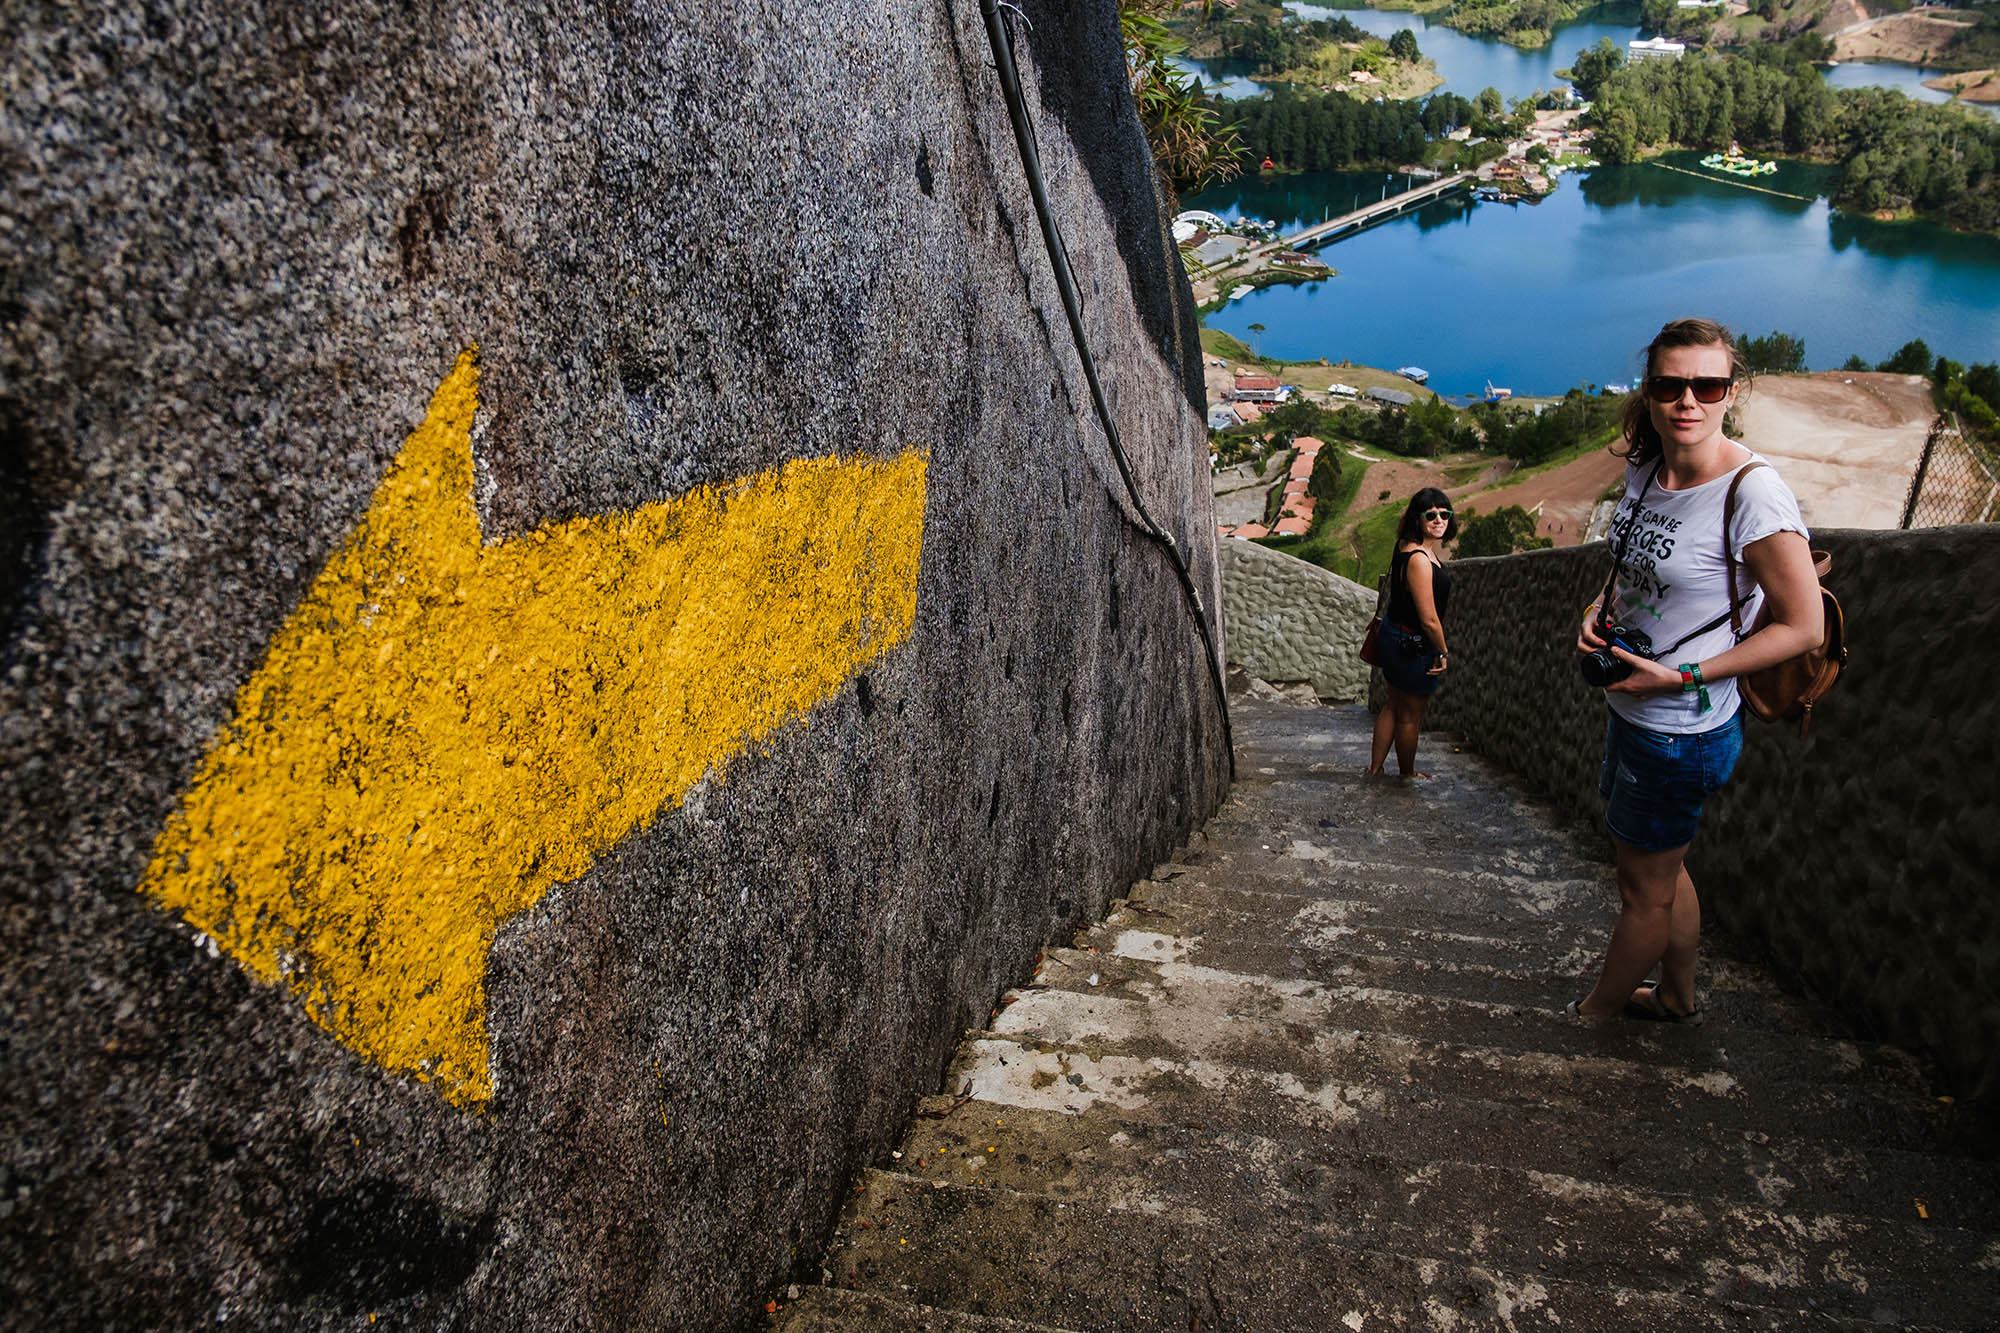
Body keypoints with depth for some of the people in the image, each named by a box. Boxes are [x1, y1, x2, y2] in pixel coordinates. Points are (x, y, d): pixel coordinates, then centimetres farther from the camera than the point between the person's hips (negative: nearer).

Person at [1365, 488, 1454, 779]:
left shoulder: (1406, 546, -2)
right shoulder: (1419, 559, -29)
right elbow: (1428, 619, -24)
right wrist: (1443, 653, -14)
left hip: (1394, 635, 10)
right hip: (1413, 645, -10)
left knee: (1394, 706, 22)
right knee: (1411, 715, 11)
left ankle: (1374, 768, 32)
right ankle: (1407, 774, 30)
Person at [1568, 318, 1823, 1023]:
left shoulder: (1753, 492, -24)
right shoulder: (1643, 468, -1)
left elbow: (1802, 626, -18)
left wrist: (1683, 676, -21)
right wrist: (1600, 611, -2)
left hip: (1681, 732, -8)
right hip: (1629, 710, 8)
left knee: (1644, 886, 12)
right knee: (1660, 867, 26)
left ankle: (1594, 1014, 33)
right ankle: (1676, 996, 47)